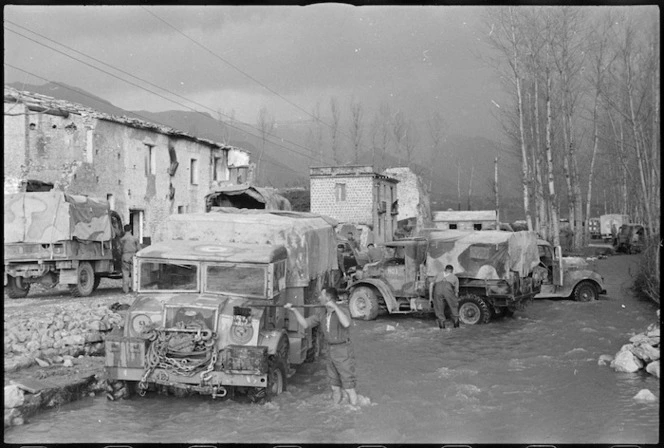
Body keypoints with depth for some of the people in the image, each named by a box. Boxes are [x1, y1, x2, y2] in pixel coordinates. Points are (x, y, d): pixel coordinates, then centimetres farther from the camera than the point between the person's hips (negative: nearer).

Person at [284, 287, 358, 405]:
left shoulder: (341, 312, -17)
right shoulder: (322, 316, 4)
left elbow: (346, 324, -39)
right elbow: (305, 323, 4)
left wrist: (334, 306, -36)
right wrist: (293, 310, -6)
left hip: (344, 352, -7)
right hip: (331, 352, 7)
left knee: (349, 388, -1)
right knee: (335, 388, 15)